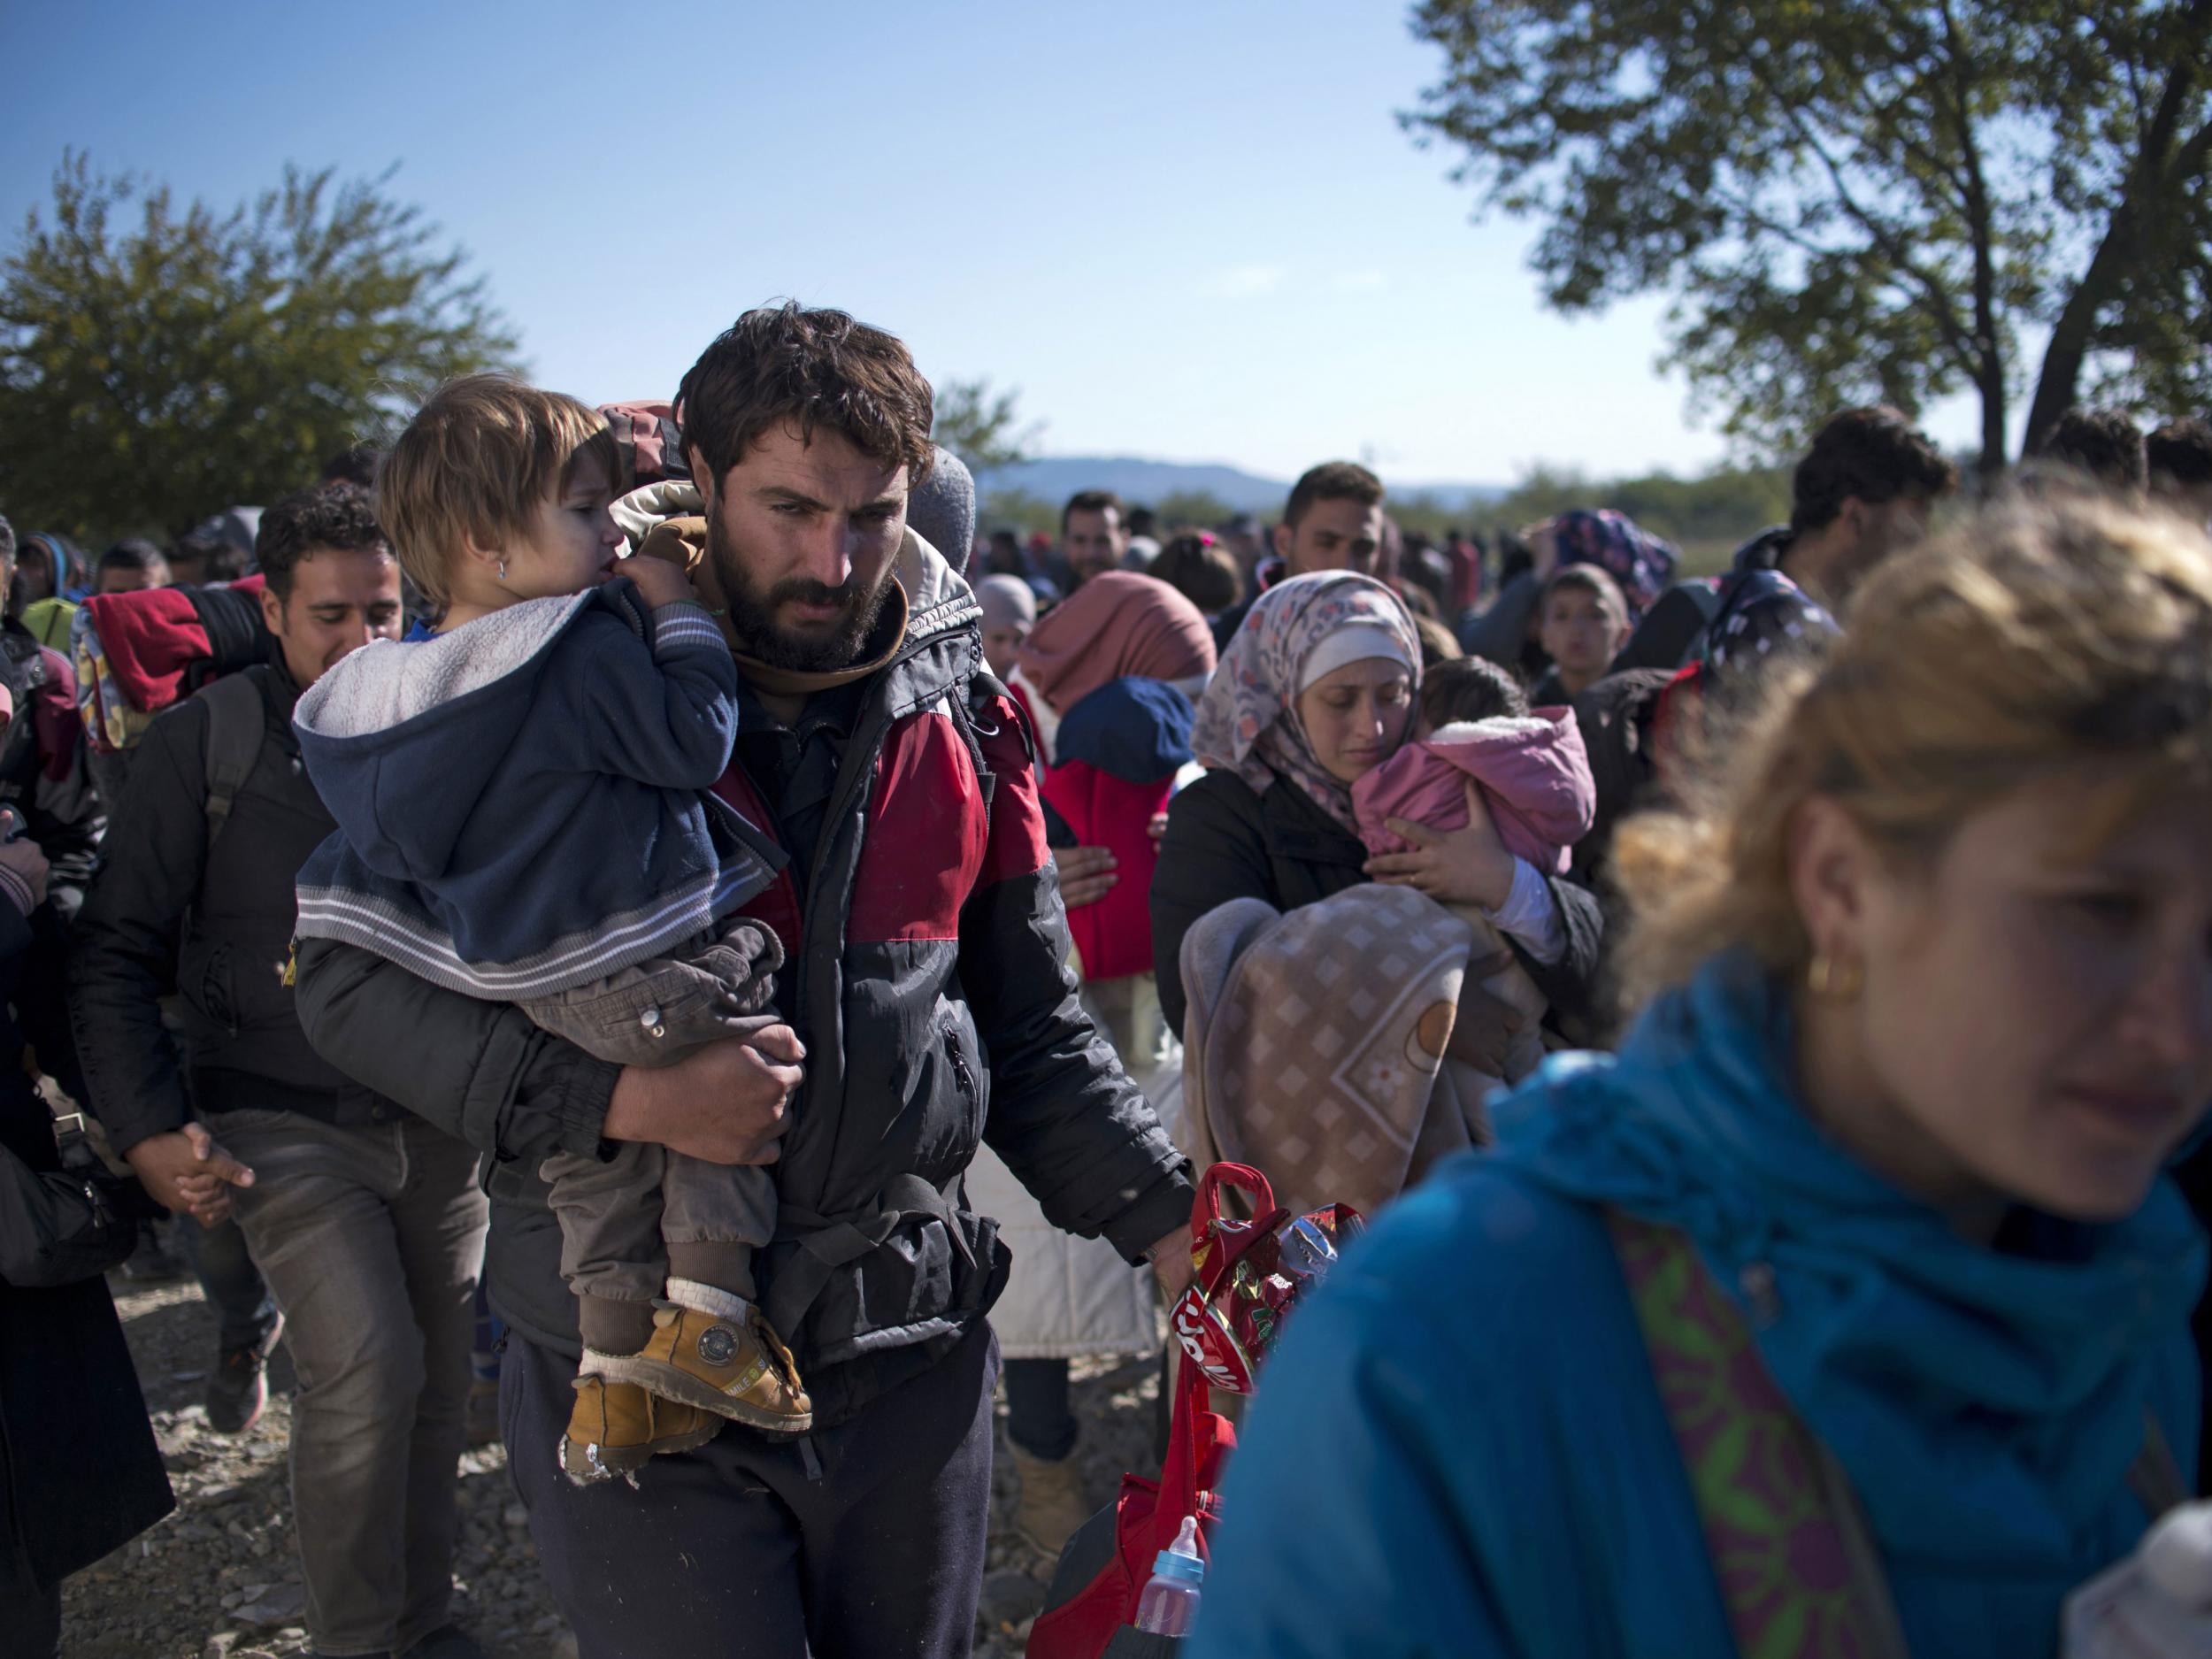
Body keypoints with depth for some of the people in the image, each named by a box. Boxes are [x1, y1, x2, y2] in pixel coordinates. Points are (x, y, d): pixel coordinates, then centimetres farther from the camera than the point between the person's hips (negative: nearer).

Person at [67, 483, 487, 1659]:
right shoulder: (201, 743, -5)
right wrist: (147, 1131, -12)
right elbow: (115, 954, -3)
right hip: (287, 1122, -3)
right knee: (366, 1369, -16)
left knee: (439, 1386, 10)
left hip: (439, 1120, 4)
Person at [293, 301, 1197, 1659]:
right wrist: (618, 1098, -23)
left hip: (911, 1357, 4)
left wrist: (1169, 1221, -4)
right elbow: (352, 972, -10)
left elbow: (1032, 1035, 9)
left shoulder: (958, 721, 3)